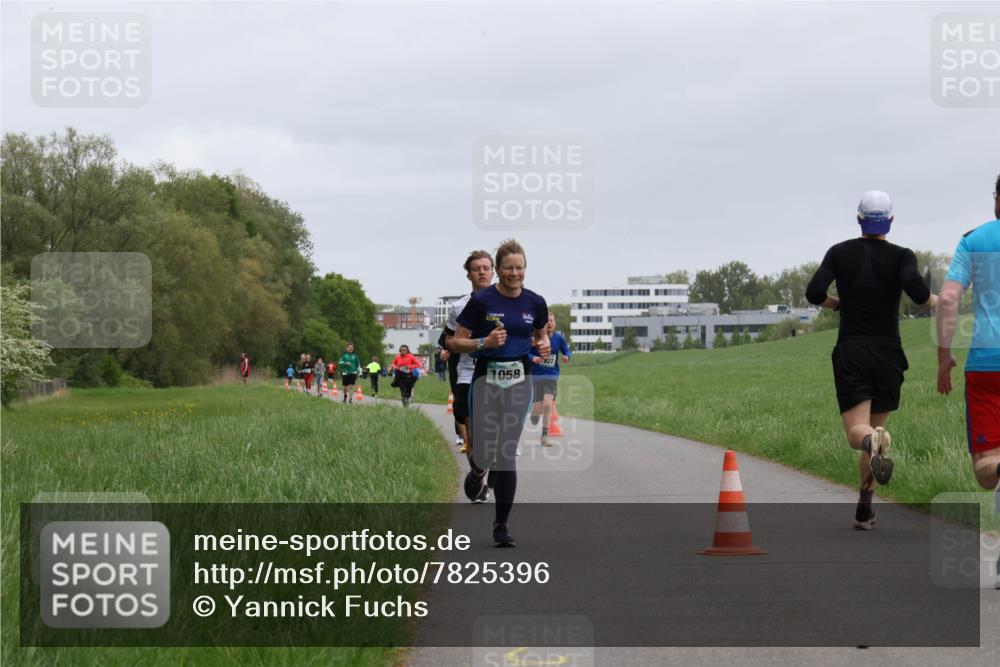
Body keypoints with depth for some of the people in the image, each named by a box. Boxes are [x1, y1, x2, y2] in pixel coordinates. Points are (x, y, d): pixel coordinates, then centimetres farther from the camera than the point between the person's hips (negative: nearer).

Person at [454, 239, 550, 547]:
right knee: (484, 450, -4)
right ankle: (478, 471, 37)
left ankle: (501, 524, 5)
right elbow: (457, 342, -3)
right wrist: (484, 342, -20)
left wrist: (544, 346, -4)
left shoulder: (535, 302, 2)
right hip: (486, 380, -2)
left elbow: (541, 335, 19)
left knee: (507, 453, -2)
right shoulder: (481, 300, -8)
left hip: (519, 380, 2)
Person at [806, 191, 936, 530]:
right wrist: (934, 300, 2)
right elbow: (916, 290, -20)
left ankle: (874, 441, -45)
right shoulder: (902, 256, -2)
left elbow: (814, 293, -8)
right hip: (888, 355, 1)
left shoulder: (840, 253, 2)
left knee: (857, 432, -7)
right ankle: (864, 510, 13)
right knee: (875, 430, 17)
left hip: (850, 354, -1)